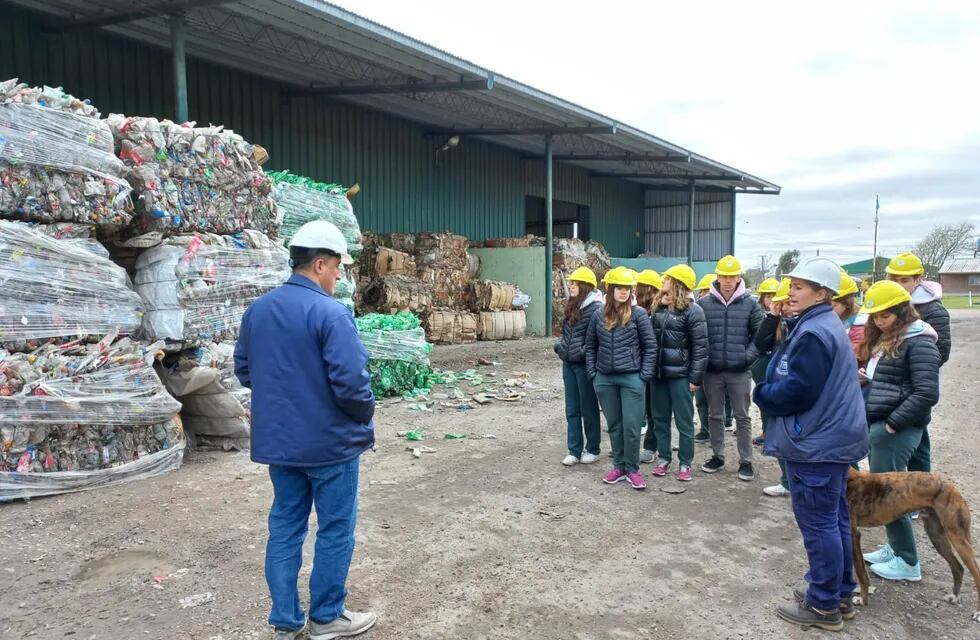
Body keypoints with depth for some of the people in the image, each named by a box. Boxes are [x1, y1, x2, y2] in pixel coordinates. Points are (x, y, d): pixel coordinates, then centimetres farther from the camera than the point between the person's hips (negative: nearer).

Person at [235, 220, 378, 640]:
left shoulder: (257, 310, 5)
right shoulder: (330, 312, -20)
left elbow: (244, 369, 13)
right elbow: (350, 380, -24)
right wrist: (365, 413, -5)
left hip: (277, 440, 7)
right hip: (330, 442, -7)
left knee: (285, 526, 15)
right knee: (335, 529, 9)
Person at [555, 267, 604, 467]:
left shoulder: (595, 308, -14)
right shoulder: (571, 306, 11)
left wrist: (583, 352, -19)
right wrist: (560, 346, 8)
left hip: (585, 365, -8)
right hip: (568, 364, 8)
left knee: (589, 409, 6)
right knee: (572, 410, 11)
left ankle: (592, 449, 21)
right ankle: (574, 451, 19)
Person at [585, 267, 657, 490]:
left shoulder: (638, 314, -4)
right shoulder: (599, 316, 5)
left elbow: (650, 346, -2)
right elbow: (590, 346, 12)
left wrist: (645, 375, -6)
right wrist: (592, 373, 5)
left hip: (632, 379, -3)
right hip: (605, 380, 3)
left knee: (631, 427, 0)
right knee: (614, 426, 12)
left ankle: (632, 469, 14)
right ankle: (619, 466, 25)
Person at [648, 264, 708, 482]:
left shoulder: (693, 311, -9)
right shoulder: (659, 307, 10)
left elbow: (700, 347, -11)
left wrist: (696, 378, -13)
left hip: (680, 374, -6)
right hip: (658, 372, 6)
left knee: (684, 421, 4)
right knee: (660, 419, 12)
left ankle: (685, 464, 14)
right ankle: (663, 458, 24)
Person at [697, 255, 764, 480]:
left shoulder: (750, 304, -2)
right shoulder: (704, 303, -2)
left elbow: (759, 333, 4)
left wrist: (749, 355, -6)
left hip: (739, 371, -1)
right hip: (713, 370, 1)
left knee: (742, 416, 7)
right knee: (715, 415, 12)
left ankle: (745, 461, 18)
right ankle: (717, 456, 25)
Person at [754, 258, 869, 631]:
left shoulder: (813, 333, -20)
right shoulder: (824, 325, 14)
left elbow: (797, 391, -23)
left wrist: (762, 394, -6)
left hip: (816, 443, -11)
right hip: (833, 437, 11)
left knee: (817, 523, -1)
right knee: (835, 520, 17)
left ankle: (824, 606, 11)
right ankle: (841, 594, 29)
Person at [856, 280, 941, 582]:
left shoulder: (919, 342, -13)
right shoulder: (883, 339, 15)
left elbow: (927, 393, -21)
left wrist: (893, 423, -19)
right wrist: (863, 376, 4)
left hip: (896, 429, -9)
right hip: (877, 424, 9)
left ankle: (908, 562, 9)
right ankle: (895, 548, 27)